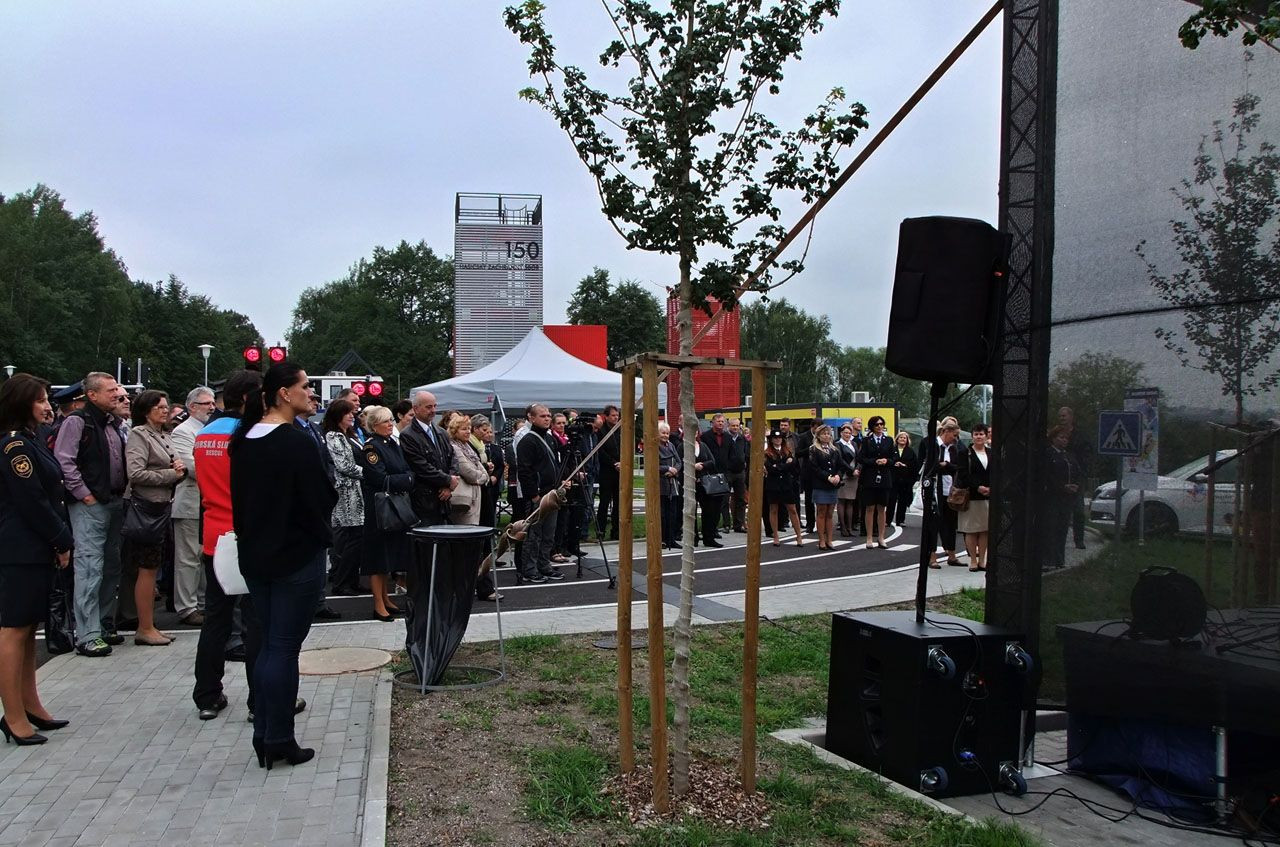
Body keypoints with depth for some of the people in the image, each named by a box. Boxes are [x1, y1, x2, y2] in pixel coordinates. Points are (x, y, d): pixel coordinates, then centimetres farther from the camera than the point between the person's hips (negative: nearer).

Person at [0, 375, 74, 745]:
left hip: (37, 550, 10)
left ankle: (30, 705, 22)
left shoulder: (31, 440, 16)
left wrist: (61, 540, 9)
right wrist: (62, 541, -9)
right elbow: (32, 502, -17)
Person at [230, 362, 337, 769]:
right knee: (285, 647, 1)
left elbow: (237, 495, 11)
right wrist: (323, 537, 3)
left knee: (269, 644, 16)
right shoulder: (297, 443, -18)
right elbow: (321, 499, -15)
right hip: (297, 556, -7)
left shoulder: (243, 441, 5)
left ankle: (264, 735, 21)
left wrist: (251, 538, 17)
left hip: (255, 555, 7)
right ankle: (279, 740, 10)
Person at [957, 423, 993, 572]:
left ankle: (982, 560, 13)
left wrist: (990, 488, -7)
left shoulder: (991, 454, 12)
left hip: (988, 496, 4)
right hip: (971, 497, -4)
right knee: (971, 529, -1)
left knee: (985, 529, 5)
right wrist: (978, 487, -17)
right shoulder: (966, 453, -1)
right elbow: (963, 475, -8)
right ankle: (973, 560, 6)